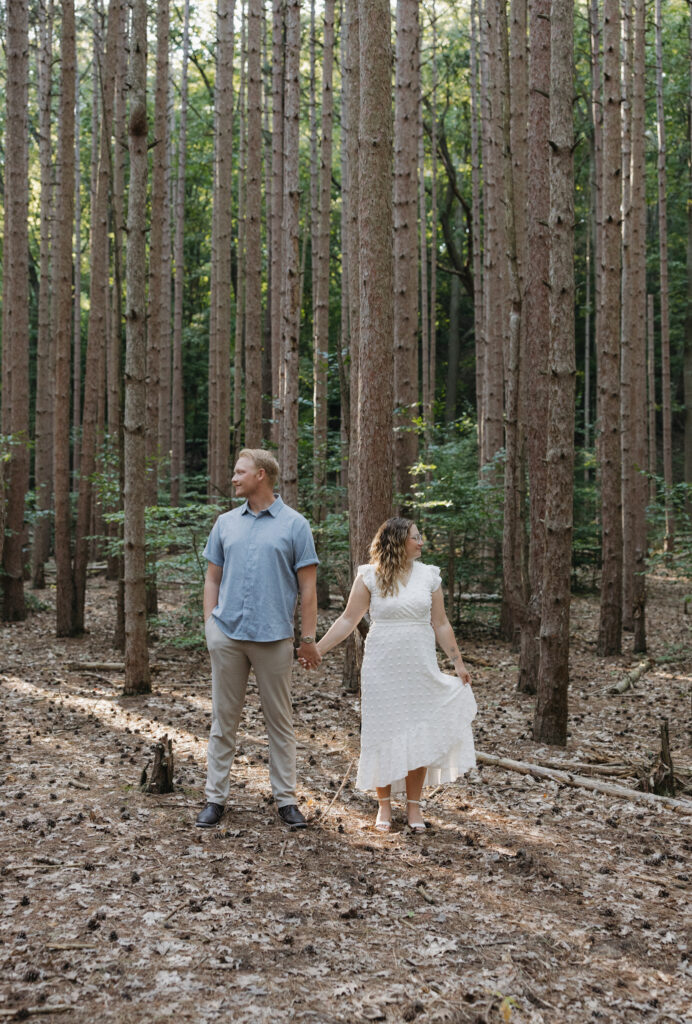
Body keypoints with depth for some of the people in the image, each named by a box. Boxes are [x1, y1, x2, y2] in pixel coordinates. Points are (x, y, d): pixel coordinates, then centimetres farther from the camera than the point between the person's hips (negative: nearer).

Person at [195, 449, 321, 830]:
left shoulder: (294, 525, 0)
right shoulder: (226, 523, 10)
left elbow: (307, 585, -1)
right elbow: (213, 577, 13)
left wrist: (308, 638, -6)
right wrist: (210, 625, 2)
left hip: (274, 637, -3)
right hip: (228, 634, 3)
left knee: (280, 720, 6)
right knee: (223, 719, 7)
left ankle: (286, 799, 15)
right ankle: (215, 798, 16)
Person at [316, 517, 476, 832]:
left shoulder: (428, 575, 4)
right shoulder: (369, 576, -4)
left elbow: (440, 624, 8)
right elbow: (348, 620, -3)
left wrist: (458, 662, 6)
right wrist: (317, 650, -8)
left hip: (420, 668, 2)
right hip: (382, 668, -2)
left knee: (418, 734, 4)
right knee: (383, 734, 4)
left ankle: (413, 805, 17)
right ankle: (384, 805, 17)